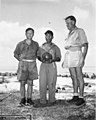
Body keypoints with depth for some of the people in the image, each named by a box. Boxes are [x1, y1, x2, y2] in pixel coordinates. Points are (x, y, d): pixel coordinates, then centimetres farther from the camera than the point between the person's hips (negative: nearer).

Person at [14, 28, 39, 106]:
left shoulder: (36, 44, 8)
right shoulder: (20, 44, 3)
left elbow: (37, 54, 20)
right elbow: (15, 54, 11)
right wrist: (20, 59, -2)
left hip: (32, 64, 2)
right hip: (23, 64, -1)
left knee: (30, 83, 2)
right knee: (22, 82, -2)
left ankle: (29, 99, 9)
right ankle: (23, 99, 6)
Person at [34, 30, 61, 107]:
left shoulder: (55, 47, 7)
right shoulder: (42, 47, 16)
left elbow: (59, 58, 5)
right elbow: (38, 56, 17)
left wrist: (52, 60, -14)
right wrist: (41, 59, -5)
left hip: (52, 66, -2)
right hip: (43, 66, 3)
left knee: (51, 84, -3)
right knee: (42, 84, -4)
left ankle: (51, 101, 8)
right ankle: (43, 102, -1)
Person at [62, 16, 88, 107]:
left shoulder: (80, 31, -3)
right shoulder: (70, 33, 20)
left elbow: (85, 45, -8)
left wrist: (83, 58, -19)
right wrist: (65, 60, 17)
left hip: (77, 54, -8)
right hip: (69, 55, 8)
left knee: (79, 77, -8)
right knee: (73, 77, 8)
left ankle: (81, 98, -6)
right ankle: (75, 96, 12)